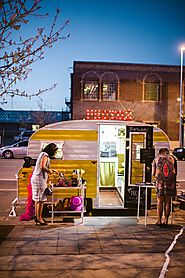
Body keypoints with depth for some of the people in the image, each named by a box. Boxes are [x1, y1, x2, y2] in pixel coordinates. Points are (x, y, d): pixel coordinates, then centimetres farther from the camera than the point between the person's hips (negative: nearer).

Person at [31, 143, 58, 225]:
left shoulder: (43, 154, 17)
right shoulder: (45, 155, -13)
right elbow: (43, 167, -27)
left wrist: (51, 170, 21)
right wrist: (49, 171, -13)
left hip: (35, 179, 10)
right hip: (40, 179, -10)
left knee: (37, 199, 16)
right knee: (40, 200, -4)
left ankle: (36, 216, 25)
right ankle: (39, 218, 2)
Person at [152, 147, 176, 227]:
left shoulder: (156, 159, 15)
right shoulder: (172, 158, 16)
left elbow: (153, 173, 11)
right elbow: (175, 172, 14)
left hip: (160, 180, -1)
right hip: (170, 180, 1)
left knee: (160, 201, 4)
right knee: (168, 201, 6)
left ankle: (159, 221, 4)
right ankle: (166, 221, 9)